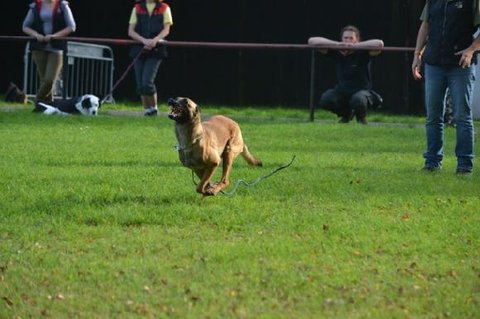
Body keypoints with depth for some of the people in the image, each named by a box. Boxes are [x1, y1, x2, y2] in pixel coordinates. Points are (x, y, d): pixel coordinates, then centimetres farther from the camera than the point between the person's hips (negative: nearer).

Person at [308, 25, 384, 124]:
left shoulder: (362, 53, -13)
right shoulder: (337, 52, -5)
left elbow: (379, 44, -33)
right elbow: (311, 41, -9)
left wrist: (355, 46, -27)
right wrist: (336, 44, -20)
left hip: (362, 90, -3)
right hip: (341, 91, 4)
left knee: (358, 100, -38)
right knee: (325, 99, -25)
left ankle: (361, 116, 2)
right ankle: (346, 114, 10)